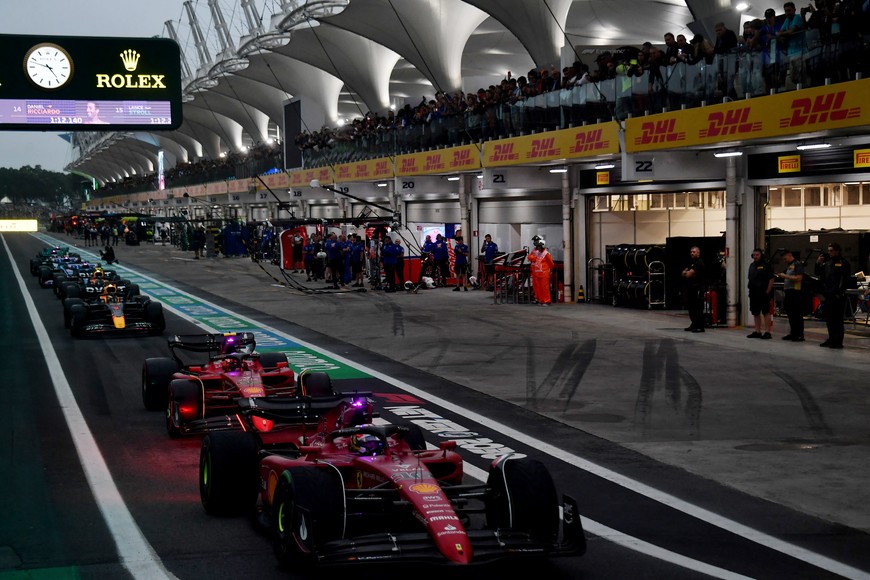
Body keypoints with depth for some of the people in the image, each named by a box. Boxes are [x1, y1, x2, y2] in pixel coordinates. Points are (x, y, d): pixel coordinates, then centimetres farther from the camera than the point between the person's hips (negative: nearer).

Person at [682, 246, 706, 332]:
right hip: (690, 288, 10)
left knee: (698, 308, -11)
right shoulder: (691, 262, 21)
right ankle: (694, 324, 21)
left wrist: (685, 273, 5)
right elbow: (683, 273, 16)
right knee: (691, 307, 13)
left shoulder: (699, 263, -10)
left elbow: (688, 274, -16)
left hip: (697, 288, -10)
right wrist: (687, 273, -5)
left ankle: (700, 326, -12)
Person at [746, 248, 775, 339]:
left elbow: (771, 280, -10)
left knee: (766, 312, -6)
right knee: (756, 313, 11)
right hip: (754, 293, 8)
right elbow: (749, 278, 26)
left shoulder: (766, 265, -6)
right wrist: (749, 286, 12)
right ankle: (757, 331, 18)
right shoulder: (752, 265, 17)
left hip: (764, 293, -8)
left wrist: (768, 292, -14)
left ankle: (767, 332, -6)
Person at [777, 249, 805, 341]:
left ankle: (799, 335, -5)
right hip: (788, 292, 9)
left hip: (795, 292, -9)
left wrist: (785, 276, -15)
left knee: (797, 315, -7)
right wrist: (782, 276, 11)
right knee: (790, 314, 12)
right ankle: (793, 333, 19)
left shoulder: (797, 264, -8)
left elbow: (799, 278, -17)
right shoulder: (788, 265, 19)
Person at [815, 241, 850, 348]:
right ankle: (831, 339, 23)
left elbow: (845, 278, -14)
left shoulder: (843, 263, -7)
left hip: (838, 295, -8)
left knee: (837, 319, -5)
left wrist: (840, 292, -19)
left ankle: (838, 341, -2)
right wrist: (818, 263, 4)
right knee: (828, 318, 13)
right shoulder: (827, 262, 15)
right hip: (828, 294, 8)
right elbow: (818, 273, 19)